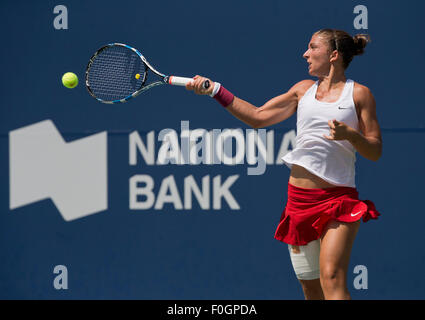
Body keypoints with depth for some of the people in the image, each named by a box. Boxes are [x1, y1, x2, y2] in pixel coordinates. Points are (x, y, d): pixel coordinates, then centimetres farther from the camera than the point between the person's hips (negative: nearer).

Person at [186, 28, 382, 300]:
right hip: (299, 197, 5)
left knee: (331, 278, -22)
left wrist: (349, 134, -18)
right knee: (311, 288, 4)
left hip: (338, 198, -4)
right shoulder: (304, 89, 15)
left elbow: (375, 151, 1)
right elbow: (258, 117, 17)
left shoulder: (359, 93, 2)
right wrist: (215, 90, 12)